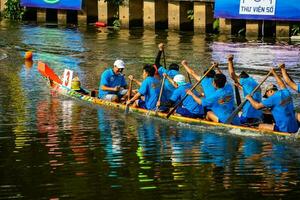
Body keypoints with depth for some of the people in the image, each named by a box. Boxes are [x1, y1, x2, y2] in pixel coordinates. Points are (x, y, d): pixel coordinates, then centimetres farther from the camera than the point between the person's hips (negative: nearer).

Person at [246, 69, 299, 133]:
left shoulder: (273, 98, -10)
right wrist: (274, 73, 45)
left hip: (284, 130, -8)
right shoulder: (286, 93, 10)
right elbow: (282, 85, 33)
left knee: (260, 126, 2)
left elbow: (257, 106, -7)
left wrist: (250, 98, 11)